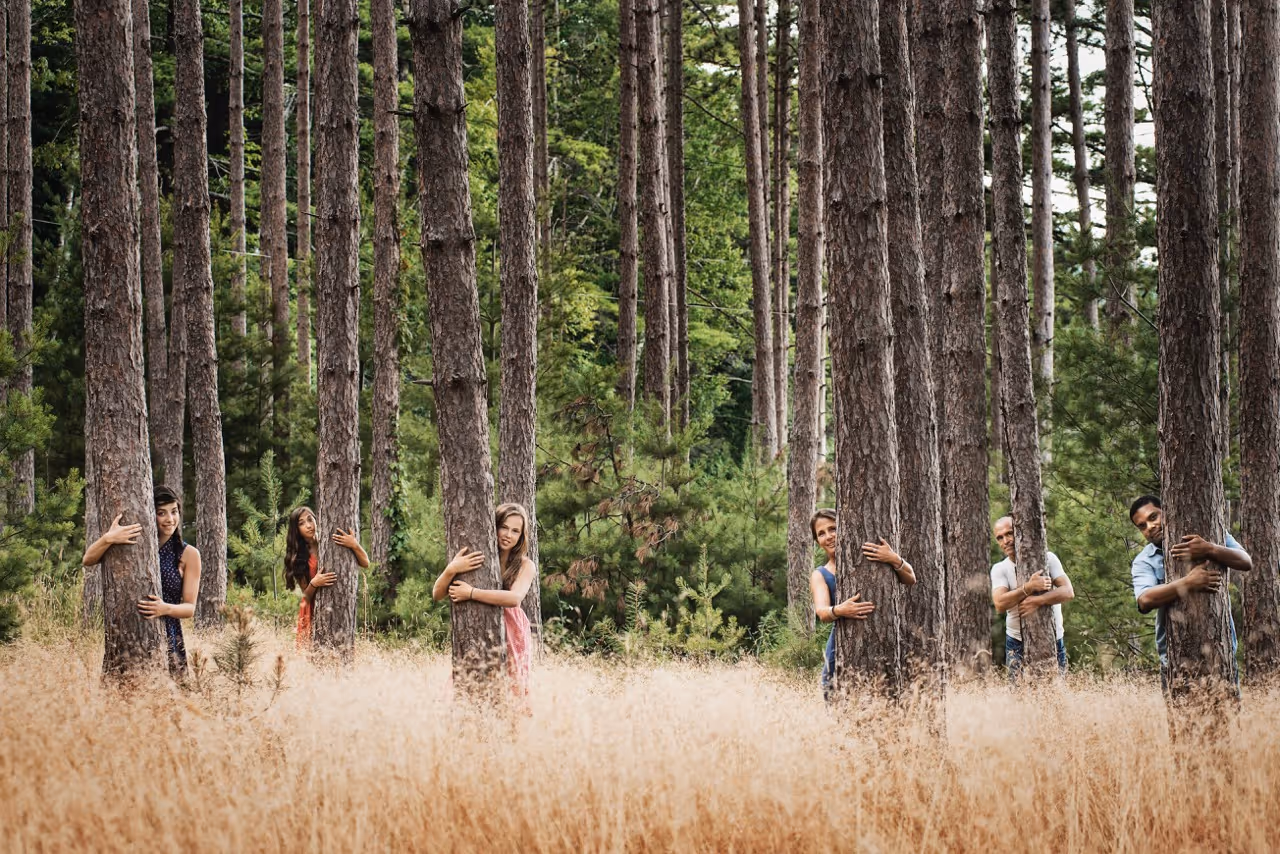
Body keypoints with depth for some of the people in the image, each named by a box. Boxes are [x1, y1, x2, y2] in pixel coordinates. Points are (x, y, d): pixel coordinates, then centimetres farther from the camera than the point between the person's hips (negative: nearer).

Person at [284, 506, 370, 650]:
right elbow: (306, 594, 1)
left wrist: (355, 545, -23)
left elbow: (365, 564, -5)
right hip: (312, 611, 1)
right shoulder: (297, 556, 3)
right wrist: (314, 583, -21)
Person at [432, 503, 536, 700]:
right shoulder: (472, 559, 3)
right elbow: (437, 594, -3)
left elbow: (515, 598, -20)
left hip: (511, 639, -1)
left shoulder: (525, 566, 0)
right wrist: (451, 570, -23)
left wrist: (471, 593, -25)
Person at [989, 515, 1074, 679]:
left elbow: (1068, 592, -12)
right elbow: (999, 604, -16)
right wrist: (1029, 588, -28)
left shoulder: (1047, 558, -1)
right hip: (1018, 641, 0)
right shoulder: (999, 569, 0)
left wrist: (1037, 601, -27)